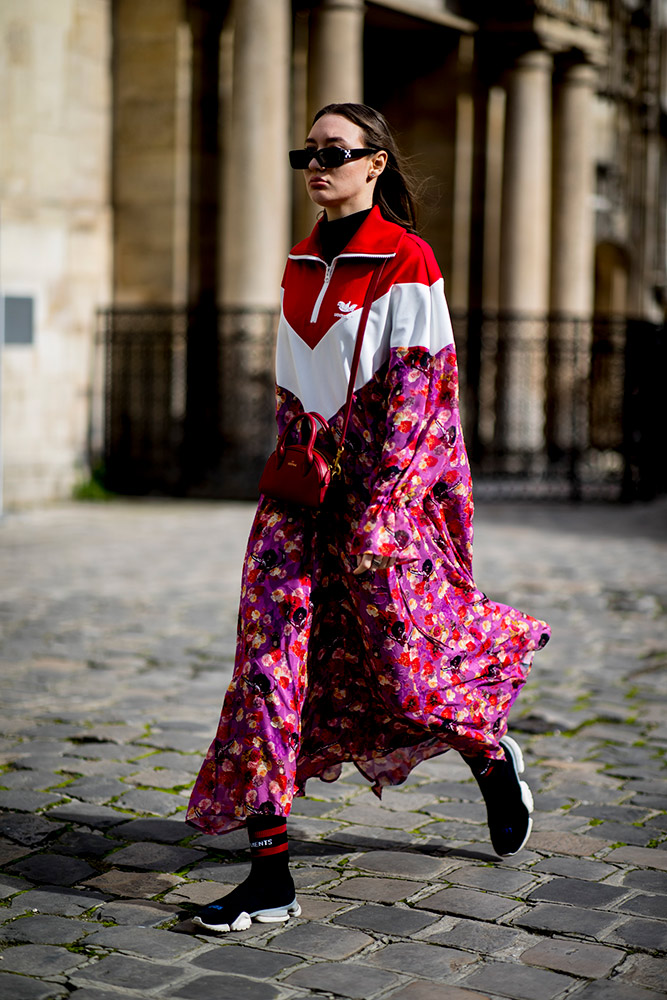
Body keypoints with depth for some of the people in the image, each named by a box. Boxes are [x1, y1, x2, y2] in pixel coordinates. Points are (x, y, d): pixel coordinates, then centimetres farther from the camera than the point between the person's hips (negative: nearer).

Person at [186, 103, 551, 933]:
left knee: (400, 660, 2)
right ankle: (270, 872, -5)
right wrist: (290, 479, 15)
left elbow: (416, 397, -12)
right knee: (272, 653, -6)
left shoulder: (405, 261, -7)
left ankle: (492, 757, 37)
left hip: (392, 483, -6)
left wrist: (377, 510, -17)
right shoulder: (301, 266, 13)